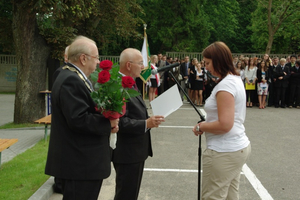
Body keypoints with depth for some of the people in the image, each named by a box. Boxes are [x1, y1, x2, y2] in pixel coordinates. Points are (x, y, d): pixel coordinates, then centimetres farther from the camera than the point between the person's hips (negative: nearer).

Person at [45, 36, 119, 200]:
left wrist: (107, 124, 1)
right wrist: (108, 123, -15)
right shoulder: (71, 81, -19)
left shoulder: (74, 77, 14)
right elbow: (78, 120, -27)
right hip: (79, 163, -11)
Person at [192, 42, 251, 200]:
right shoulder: (236, 80, 11)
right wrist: (207, 123, 10)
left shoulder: (225, 85, -19)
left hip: (224, 152, -10)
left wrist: (200, 127, -11)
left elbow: (224, 125, -25)